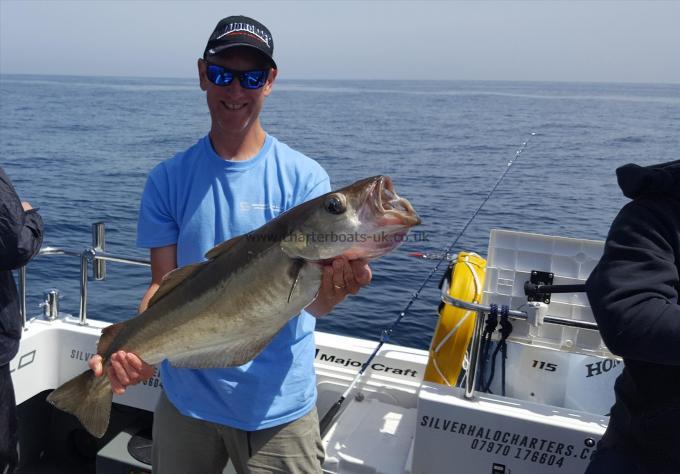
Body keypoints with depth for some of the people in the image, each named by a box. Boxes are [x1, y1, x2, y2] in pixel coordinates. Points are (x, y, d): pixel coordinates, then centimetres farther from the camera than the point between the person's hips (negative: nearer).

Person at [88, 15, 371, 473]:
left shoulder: (304, 177, -9)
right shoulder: (168, 179, -2)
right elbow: (164, 285, -3)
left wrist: (335, 286, -37)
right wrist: (133, 350, -22)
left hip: (279, 403, -2)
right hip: (185, 397, 3)